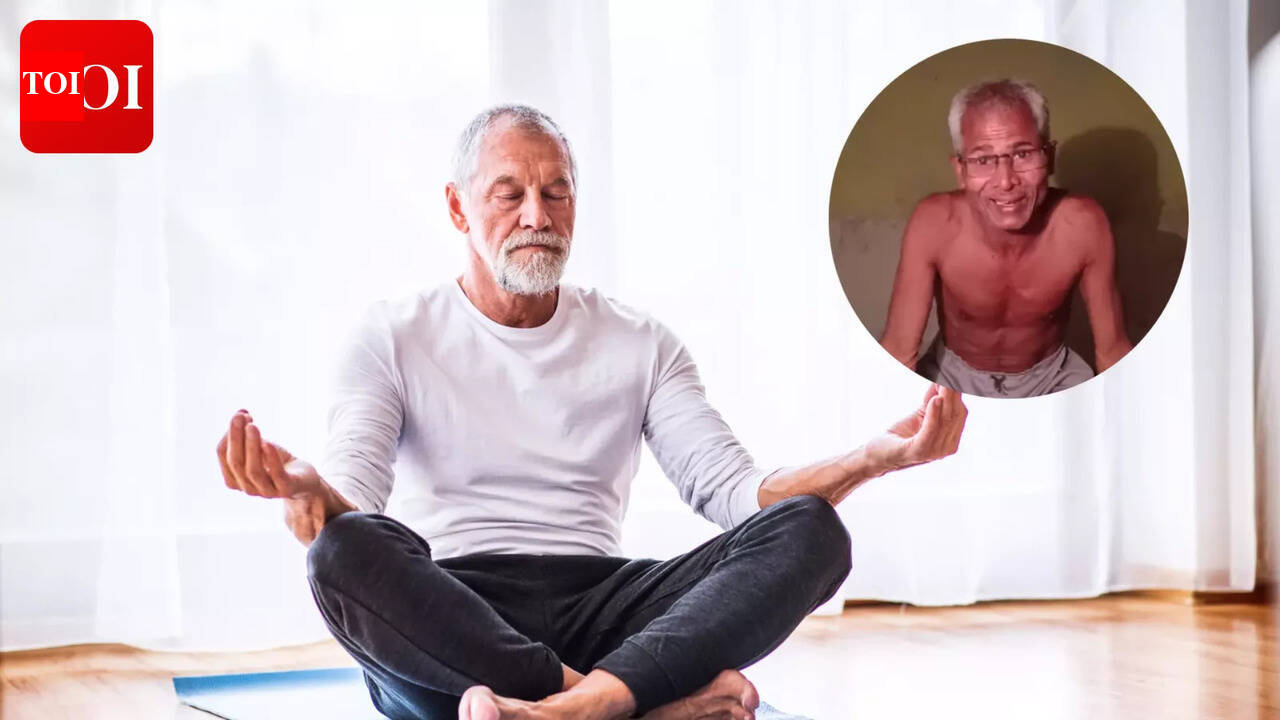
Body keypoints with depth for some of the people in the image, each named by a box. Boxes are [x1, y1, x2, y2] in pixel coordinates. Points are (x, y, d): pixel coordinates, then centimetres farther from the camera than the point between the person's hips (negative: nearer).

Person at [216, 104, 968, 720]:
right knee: (345, 551, -36)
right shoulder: (396, 338, 9)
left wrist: (876, 457, -13)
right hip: (443, 621, -2)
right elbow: (348, 510, -4)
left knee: (809, 530, -22)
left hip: (597, 605, 2)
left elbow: (732, 490, 6)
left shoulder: (641, 344, 17)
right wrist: (303, 487, -31)